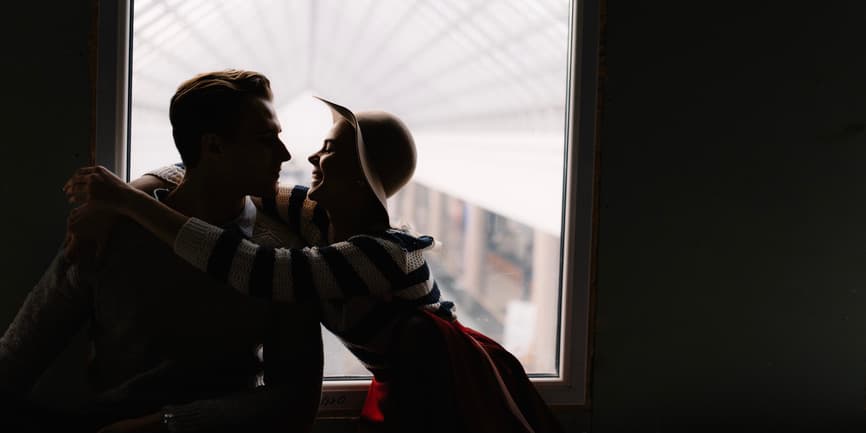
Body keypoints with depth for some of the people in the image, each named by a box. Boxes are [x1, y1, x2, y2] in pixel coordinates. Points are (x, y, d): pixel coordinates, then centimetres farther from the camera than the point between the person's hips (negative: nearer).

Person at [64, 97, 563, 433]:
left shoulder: (389, 253, -27)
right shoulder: (321, 217, -6)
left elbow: (260, 271, -37)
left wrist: (128, 201, -36)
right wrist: (115, 197, -16)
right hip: (404, 392, 7)